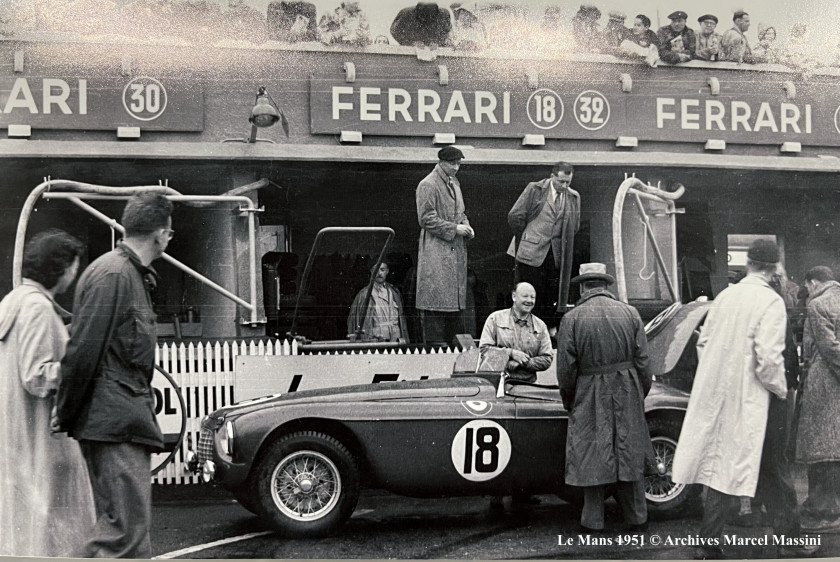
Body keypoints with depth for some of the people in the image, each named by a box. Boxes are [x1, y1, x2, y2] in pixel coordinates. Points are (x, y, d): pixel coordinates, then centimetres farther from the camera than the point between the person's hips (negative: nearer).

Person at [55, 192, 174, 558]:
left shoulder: (134, 275, 18)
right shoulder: (112, 274, -14)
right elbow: (82, 349, -17)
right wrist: (65, 414, -10)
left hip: (126, 418, 10)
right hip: (115, 421, -10)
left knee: (118, 522, 15)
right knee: (127, 526, -10)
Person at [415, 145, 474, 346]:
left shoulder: (454, 183, 17)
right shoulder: (427, 185, -10)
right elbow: (427, 219, -13)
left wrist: (466, 226, 5)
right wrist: (454, 228, -15)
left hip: (456, 251, 8)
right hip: (436, 252, -8)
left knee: (456, 301, 9)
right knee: (436, 301, -8)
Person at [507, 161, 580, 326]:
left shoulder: (574, 198, 7)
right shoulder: (535, 189, -4)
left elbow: (574, 226, 18)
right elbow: (515, 216, -1)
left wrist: (561, 243, 12)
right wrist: (525, 239, 5)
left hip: (556, 254, 4)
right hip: (532, 251, -4)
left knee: (552, 296, 4)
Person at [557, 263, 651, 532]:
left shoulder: (572, 319, -8)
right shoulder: (630, 313, 0)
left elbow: (566, 368, -8)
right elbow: (642, 362, 1)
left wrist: (568, 402, 6)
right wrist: (640, 395, 13)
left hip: (590, 398, -2)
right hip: (627, 396, 3)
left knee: (591, 458, 8)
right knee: (630, 455, 13)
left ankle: (593, 521, 15)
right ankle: (636, 519, 22)